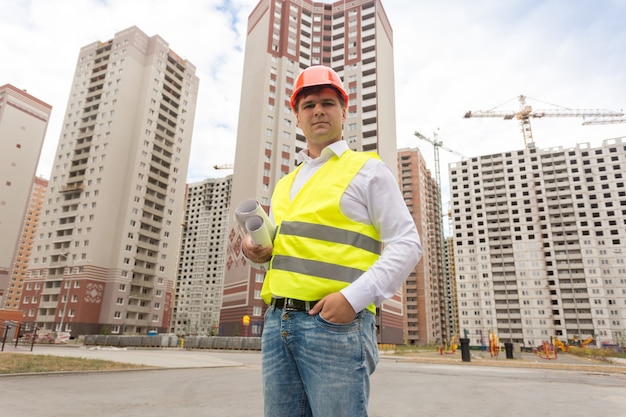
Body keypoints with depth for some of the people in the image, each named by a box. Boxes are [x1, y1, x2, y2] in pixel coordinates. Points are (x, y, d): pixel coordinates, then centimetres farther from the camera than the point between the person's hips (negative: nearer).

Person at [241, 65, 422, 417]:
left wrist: (354, 297, -16)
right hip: (278, 322, 6)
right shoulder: (285, 184, 20)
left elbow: (406, 245, -5)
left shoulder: (367, 169, 2)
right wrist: (257, 250, 5)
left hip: (337, 322, -5)